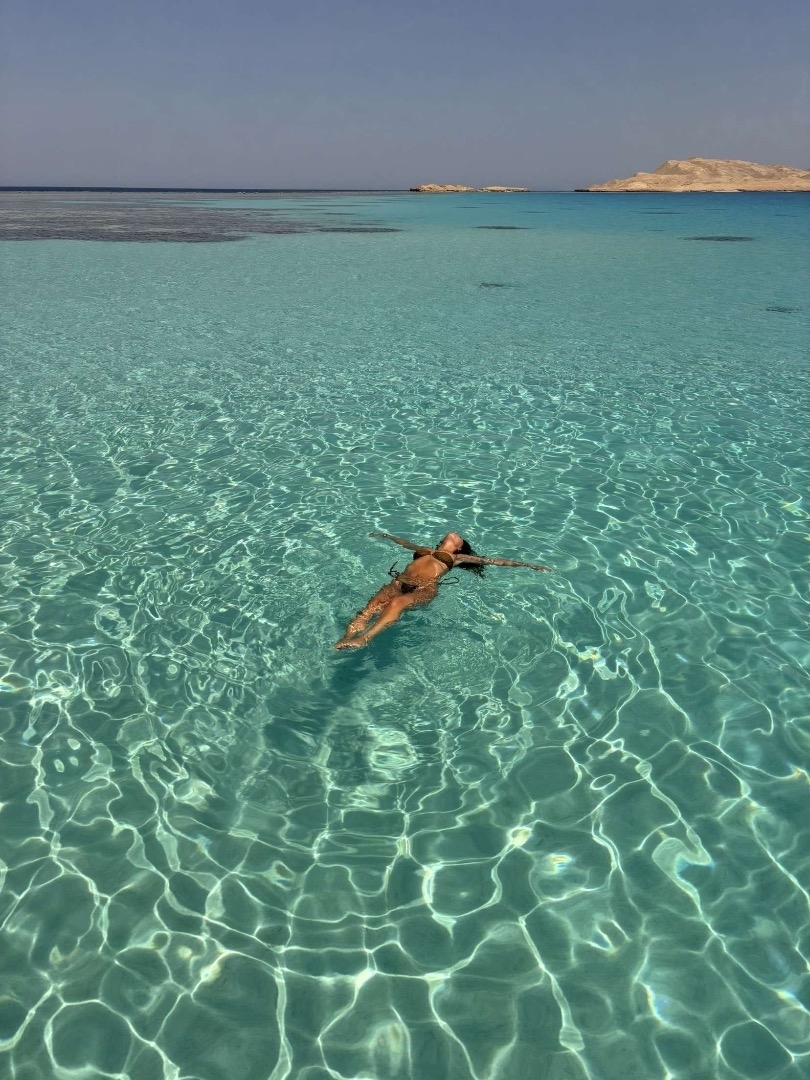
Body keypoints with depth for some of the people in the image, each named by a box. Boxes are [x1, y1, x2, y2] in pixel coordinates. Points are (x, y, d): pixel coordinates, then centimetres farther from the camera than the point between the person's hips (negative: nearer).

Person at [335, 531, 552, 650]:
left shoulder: (457, 558, 26)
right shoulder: (426, 550, 38)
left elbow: (492, 561, 25)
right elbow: (405, 542, 56)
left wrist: (527, 565, 24)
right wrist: (386, 536, 74)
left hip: (425, 589, -4)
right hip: (399, 582, 4)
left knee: (396, 603, -36)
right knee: (371, 606, -27)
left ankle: (363, 639, -53)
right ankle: (348, 637, -47)